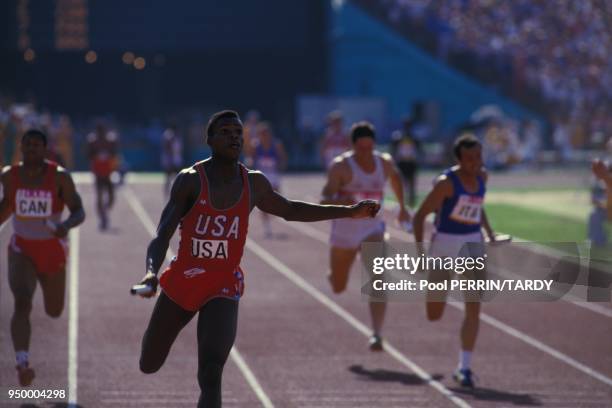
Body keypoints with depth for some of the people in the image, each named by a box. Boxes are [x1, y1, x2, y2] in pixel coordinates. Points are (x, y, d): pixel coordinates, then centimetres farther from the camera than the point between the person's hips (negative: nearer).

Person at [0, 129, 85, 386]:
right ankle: (22, 363, -33)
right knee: (22, 304, -26)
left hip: (52, 250, 0)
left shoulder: (60, 177, -14)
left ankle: (46, 282, 56)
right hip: (22, 251, 0)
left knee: (54, 312, 18)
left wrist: (65, 226, -35)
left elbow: (79, 212, -15)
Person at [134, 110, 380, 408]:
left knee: (211, 375, -21)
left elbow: (290, 210, 18)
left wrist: (350, 212, 14)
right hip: (180, 283, 0)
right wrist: (152, 272, -43)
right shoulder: (190, 181, -15)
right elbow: (161, 237, -21)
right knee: (149, 365, 18)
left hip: (224, 289, 1)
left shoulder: (254, 183, -2)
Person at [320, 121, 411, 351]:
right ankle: (334, 275, 54)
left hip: (372, 230, 1)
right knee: (338, 288, 14)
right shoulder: (341, 166, -16)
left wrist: (402, 207, 27)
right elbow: (324, 201, -23)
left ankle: (376, 335, -26)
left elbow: (395, 177, 22)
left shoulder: (384, 162, -3)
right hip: (344, 231, -1)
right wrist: (341, 201, -44)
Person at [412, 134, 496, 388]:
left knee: (473, 308, -11)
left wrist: (490, 233, 14)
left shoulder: (482, 177, 2)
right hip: (444, 243, -4)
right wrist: (420, 252, -21)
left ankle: (464, 368, -7)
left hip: (472, 243, 4)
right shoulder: (446, 182, -16)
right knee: (434, 315, 6)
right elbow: (420, 215, -14)